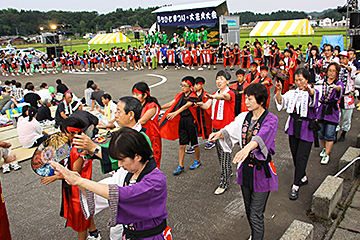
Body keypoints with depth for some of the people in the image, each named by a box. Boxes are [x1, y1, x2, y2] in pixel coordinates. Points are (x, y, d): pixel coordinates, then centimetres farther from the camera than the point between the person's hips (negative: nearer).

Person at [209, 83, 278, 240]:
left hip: (261, 170, -6)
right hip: (245, 168, 6)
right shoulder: (244, 117, 3)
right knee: (249, 210, 23)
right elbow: (231, 130, -1)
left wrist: (247, 148, -54)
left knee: (256, 216, 0)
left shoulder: (271, 119, -16)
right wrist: (220, 133, -25)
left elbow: (261, 136, -35)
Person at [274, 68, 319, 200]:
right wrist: (279, 91, -26)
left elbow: (314, 101, -30)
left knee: (301, 158, -6)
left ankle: (296, 186, 3)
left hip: (306, 129, -5)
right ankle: (303, 178, 36)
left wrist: (310, 90, -52)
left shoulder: (313, 92, -6)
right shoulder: (292, 93, 7)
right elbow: (280, 102, -7)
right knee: (295, 156, 14)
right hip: (293, 127, 5)